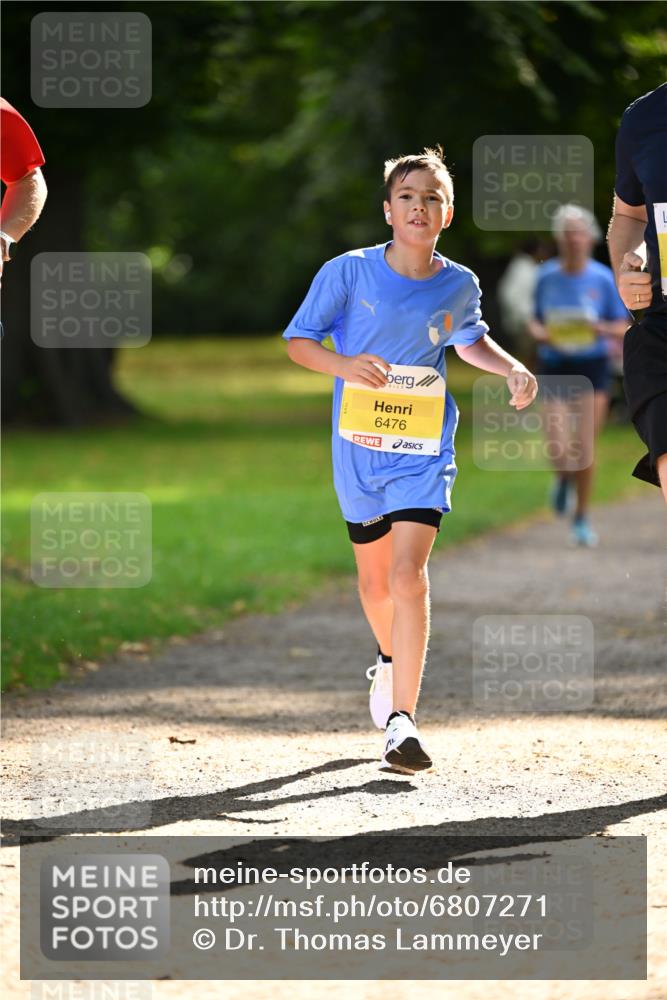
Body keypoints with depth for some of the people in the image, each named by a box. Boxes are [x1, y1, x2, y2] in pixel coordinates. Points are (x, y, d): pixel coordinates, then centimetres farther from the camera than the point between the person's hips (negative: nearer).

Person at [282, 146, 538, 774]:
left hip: (424, 450, -1)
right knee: (375, 580, 15)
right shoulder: (348, 273, -10)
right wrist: (343, 364, -22)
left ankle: (402, 723, -19)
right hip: (358, 447, 1)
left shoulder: (459, 286, -2)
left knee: (408, 574, -17)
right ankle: (390, 660, 49)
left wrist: (513, 369, 3)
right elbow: (298, 340, -3)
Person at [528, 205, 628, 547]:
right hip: (554, 367, 1)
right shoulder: (546, 277, 2)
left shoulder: (603, 278, -2)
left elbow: (622, 328, 3)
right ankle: (564, 480, 29)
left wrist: (603, 328, -18)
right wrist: (538, 331, -9)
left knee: (584, 449, -5)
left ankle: (581, 519, 12)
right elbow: (537, 321, 13)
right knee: (558, 451, -9)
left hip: (592, 367, -1)